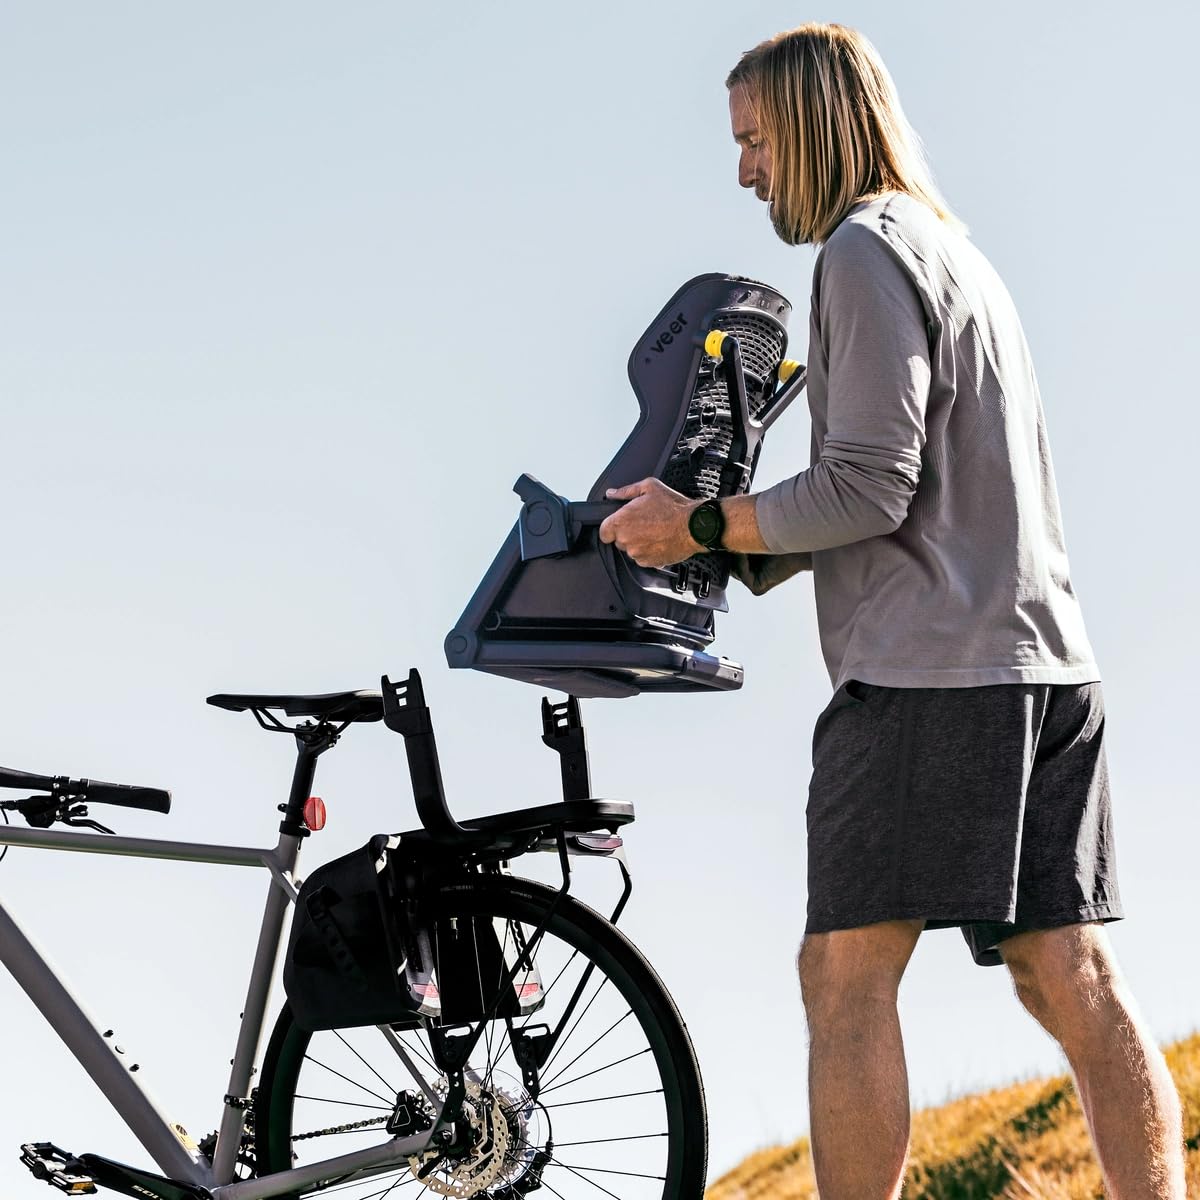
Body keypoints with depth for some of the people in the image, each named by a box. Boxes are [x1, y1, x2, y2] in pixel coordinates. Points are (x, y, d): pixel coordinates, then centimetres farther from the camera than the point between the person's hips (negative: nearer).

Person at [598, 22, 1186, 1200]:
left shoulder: (868, 247, -5)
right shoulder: (956, 251, 25)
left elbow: (869, 487, -14)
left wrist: (699, 527, -3)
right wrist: (730, 553, 20)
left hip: (927, 670, -9)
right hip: (1042, 661, 9)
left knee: (846, 976, -8)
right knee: (1069, 976, 4)